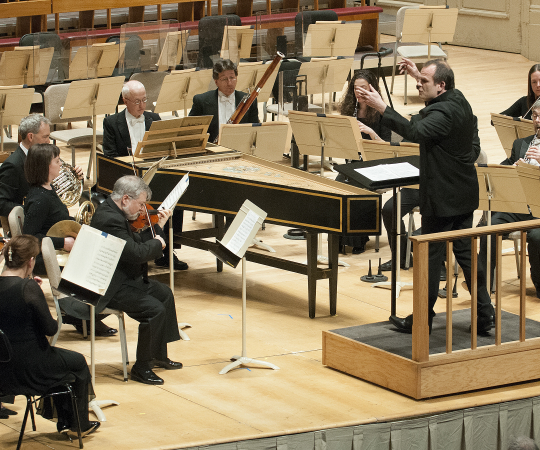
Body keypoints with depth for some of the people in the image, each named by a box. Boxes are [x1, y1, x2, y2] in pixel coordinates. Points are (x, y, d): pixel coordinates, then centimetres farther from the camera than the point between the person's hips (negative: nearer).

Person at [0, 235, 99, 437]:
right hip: (28, 369, -7)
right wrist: (55, 321, 4)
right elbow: (50, 329, -19)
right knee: (78, 363, 23)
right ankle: (79, 424, 37)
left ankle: (64, 421, 39)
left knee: (62, 357, 34)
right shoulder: (28, 288, -25)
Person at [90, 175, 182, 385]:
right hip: (111, 288, -12)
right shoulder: (109, 219, -26)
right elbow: (136, 253, -30)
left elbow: (137, 242, 14)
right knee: (154, 309, -21)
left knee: (164, 294, 21)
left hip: (126, 279, 12)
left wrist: (158, 227, 7)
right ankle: (141, 368, -7)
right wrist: (157, 244, -12)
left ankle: (159, 355, 31)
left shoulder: (114, 212, 8)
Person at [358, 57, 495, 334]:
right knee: (465, 252, 14)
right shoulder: (457, 99, 7)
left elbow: (416, 132, -40)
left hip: (442, 197, -10)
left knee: (432, 257, 0)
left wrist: (382, 108, -44)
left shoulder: (443, 112, -23)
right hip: (464, 194, 10)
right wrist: (418, 75, 31)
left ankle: (422, 320, 8)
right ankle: (484, 315, 15)